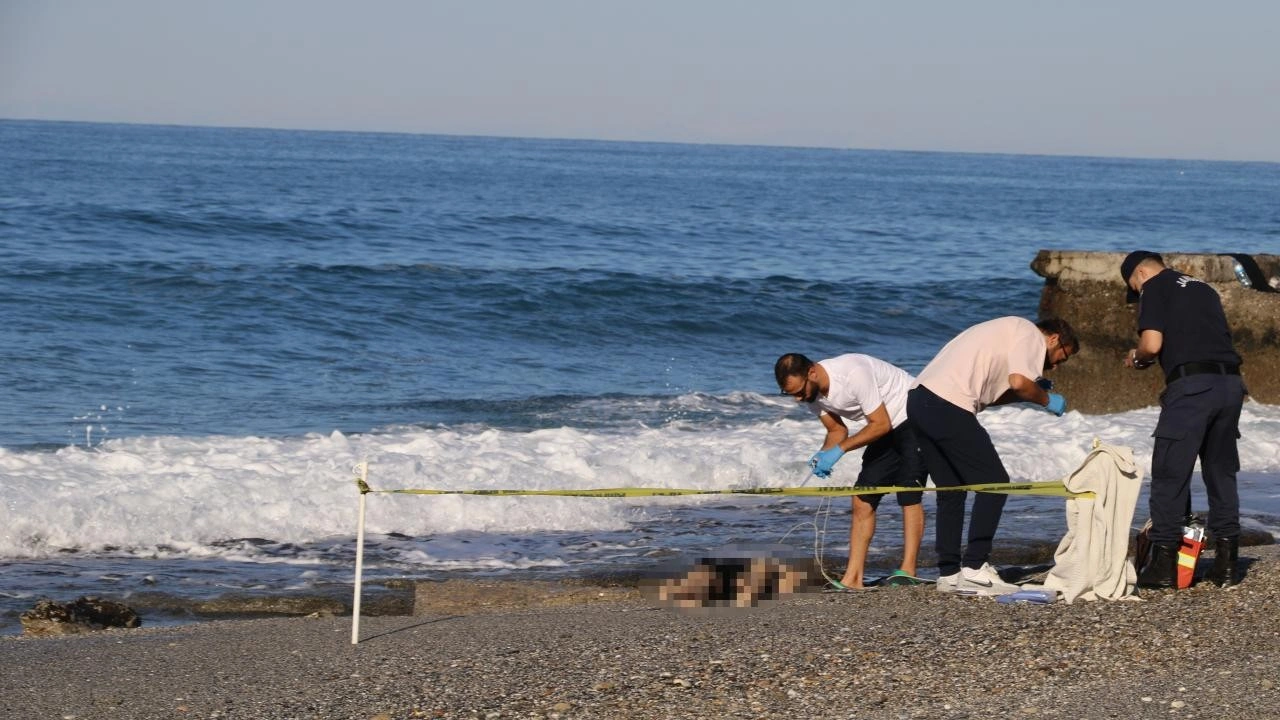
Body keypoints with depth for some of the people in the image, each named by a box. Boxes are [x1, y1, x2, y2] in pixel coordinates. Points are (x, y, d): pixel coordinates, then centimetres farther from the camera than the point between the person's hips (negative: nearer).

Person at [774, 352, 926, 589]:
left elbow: (881, 424, -28)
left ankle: (907, 572, -16)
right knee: (862, 500, 1)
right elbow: (837, 431, 5)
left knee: (909, 495, -16)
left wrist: (839, 449, -30)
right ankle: (853, 579, -1)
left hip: (912, 417, -8)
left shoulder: (853, 373, -33)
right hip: (886, 429, 8)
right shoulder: (812, 393, -8)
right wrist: (823, 455, -17)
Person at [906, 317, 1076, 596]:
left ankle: (949, 573, 15)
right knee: (994, 483, -3)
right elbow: (1019, 381, -14)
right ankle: (974, 568, -6)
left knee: (951, 489, 15)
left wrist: (1033, 395, 20)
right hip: (948, 407, -10)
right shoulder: (1031, 334, 4)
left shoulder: (1010, 330, 32)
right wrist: (1046, 399, 4)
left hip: (920, 397, 10)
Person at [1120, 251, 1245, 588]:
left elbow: (1152, 344, -8)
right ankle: (1226, 562, 13)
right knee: (1221, 472, 14)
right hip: (1231, 382, 7)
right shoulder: (1204, 289, 26)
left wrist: (1137, 358, 14)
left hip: (1191, 385, -7)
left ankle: (1163, 563, 0)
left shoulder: (1155, 288, 4)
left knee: (1170, 474, 0)